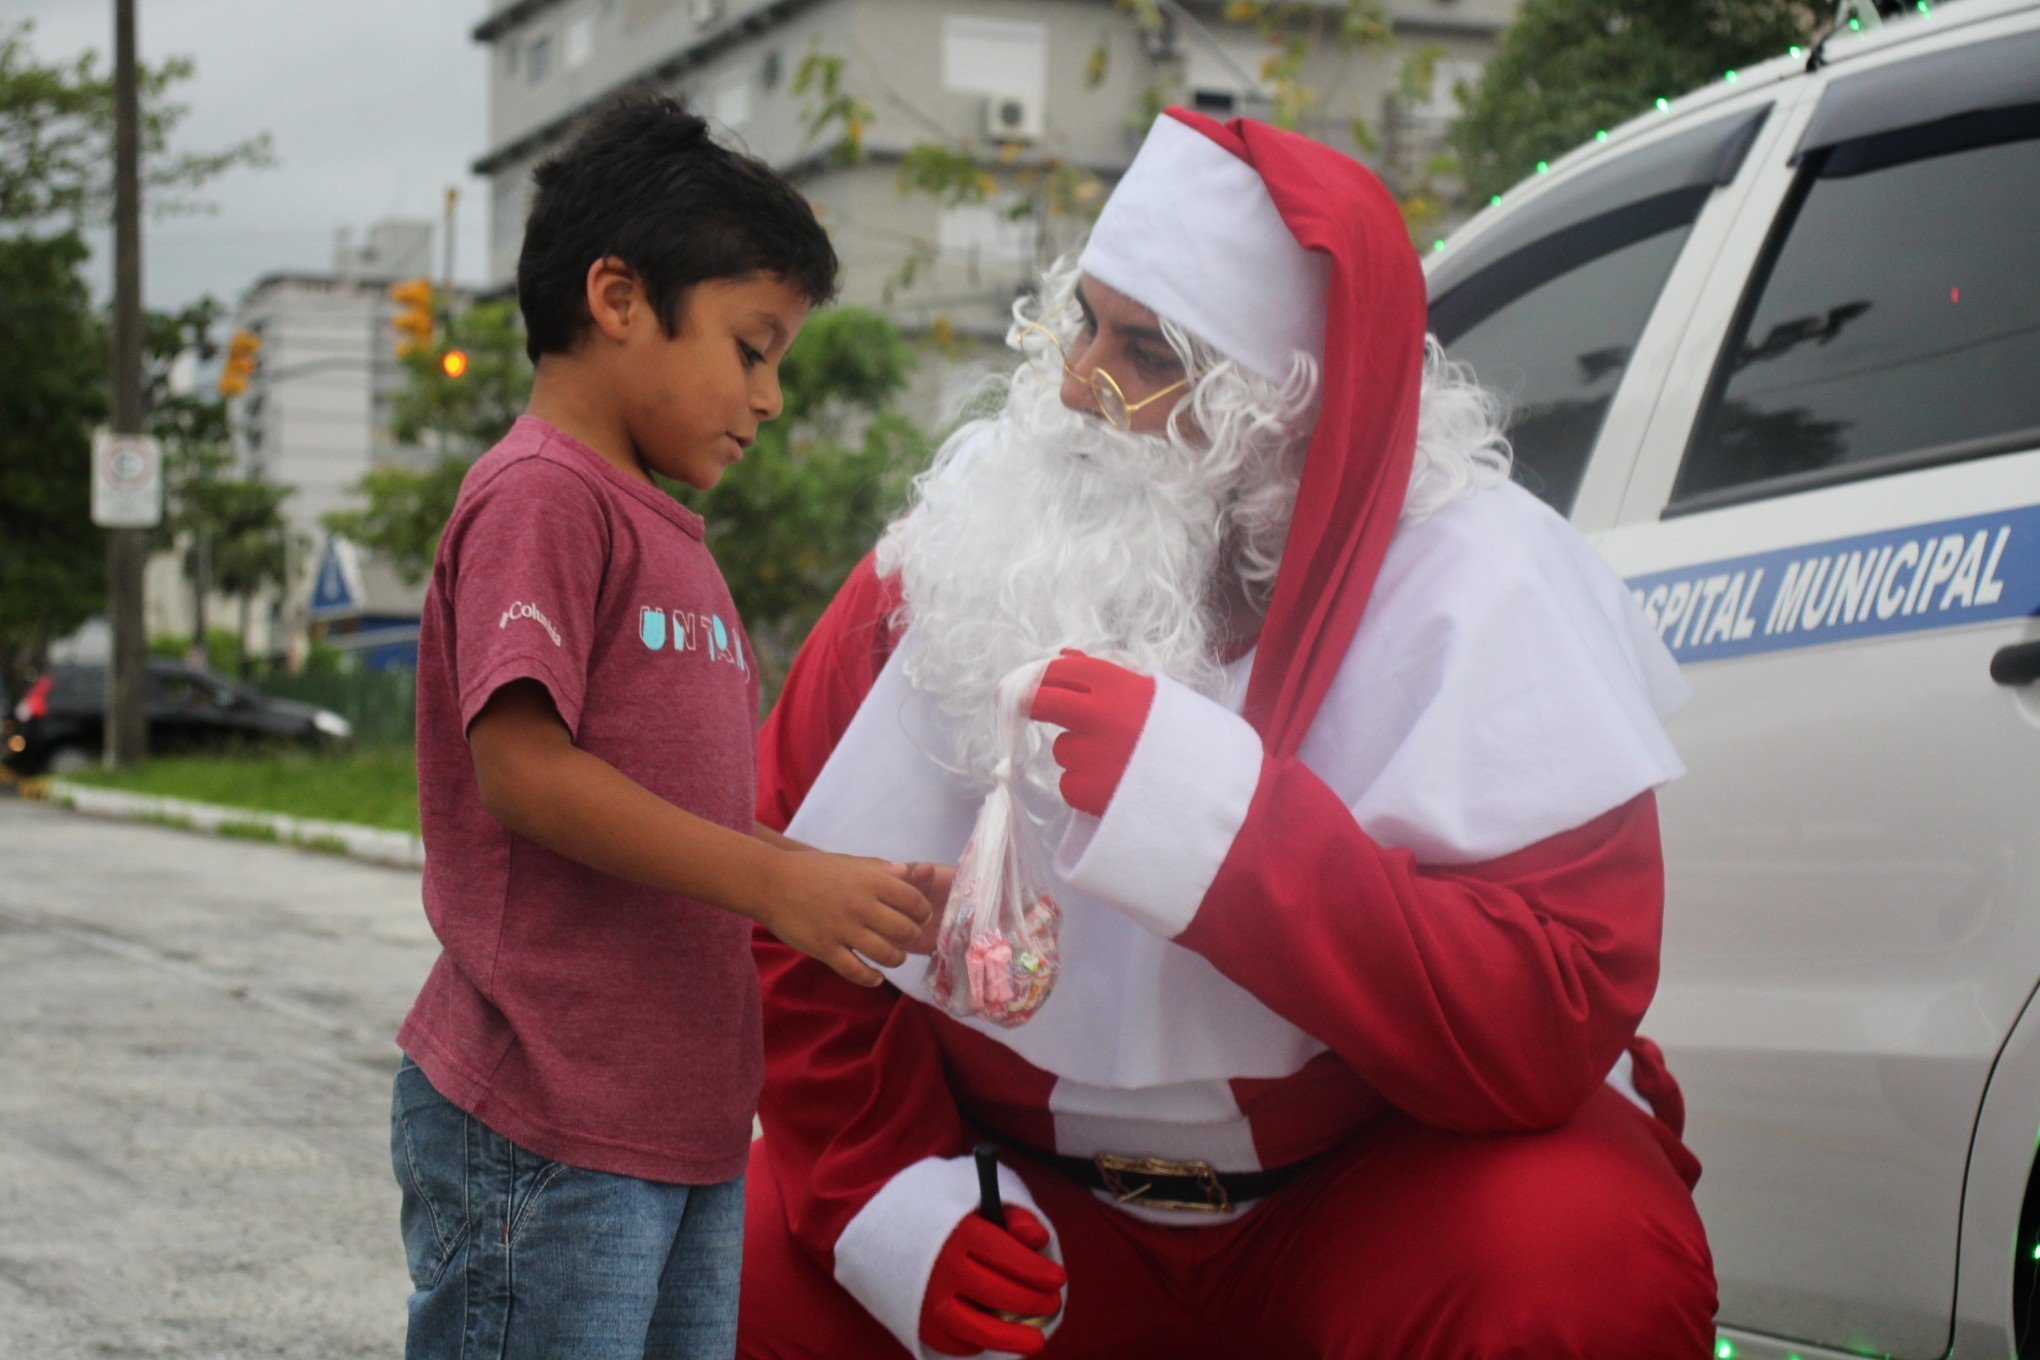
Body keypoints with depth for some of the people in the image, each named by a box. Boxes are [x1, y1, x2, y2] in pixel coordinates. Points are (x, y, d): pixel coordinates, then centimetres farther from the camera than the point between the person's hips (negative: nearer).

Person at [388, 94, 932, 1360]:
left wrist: (873, 893, 6)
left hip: (691, 1130, 9)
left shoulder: (673, 534, 20)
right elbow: (521, 765, -19)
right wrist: (780, 883, -20)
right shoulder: (541, 496, -9)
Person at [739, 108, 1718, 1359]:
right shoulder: (969, 544, -6)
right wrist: (891, 1189, -11)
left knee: (1586, 1259, -33)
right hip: (1037, 1196, 3)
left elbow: (1548, 1033, -27)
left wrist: (1208, 807, -35)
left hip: (1373, 1186, -3)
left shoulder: (1481, 586, -16)